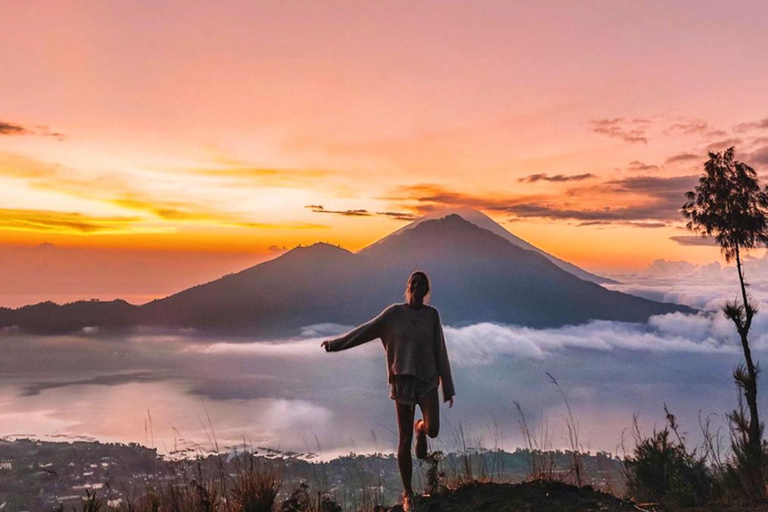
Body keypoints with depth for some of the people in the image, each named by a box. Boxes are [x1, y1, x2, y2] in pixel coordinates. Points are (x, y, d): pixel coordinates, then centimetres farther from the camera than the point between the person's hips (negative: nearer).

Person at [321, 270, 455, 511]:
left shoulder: (432, 314, 4)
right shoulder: (394, 312, 2)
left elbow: (440, 353, 5)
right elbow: (365, 330, 6)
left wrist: (448, 388, 5)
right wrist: (336, 343, 5)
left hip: (427, 381, 1)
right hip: (403, 382, 0)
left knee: (433, 430, -19)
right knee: (405, 441, 1)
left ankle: (420, 428, 21)